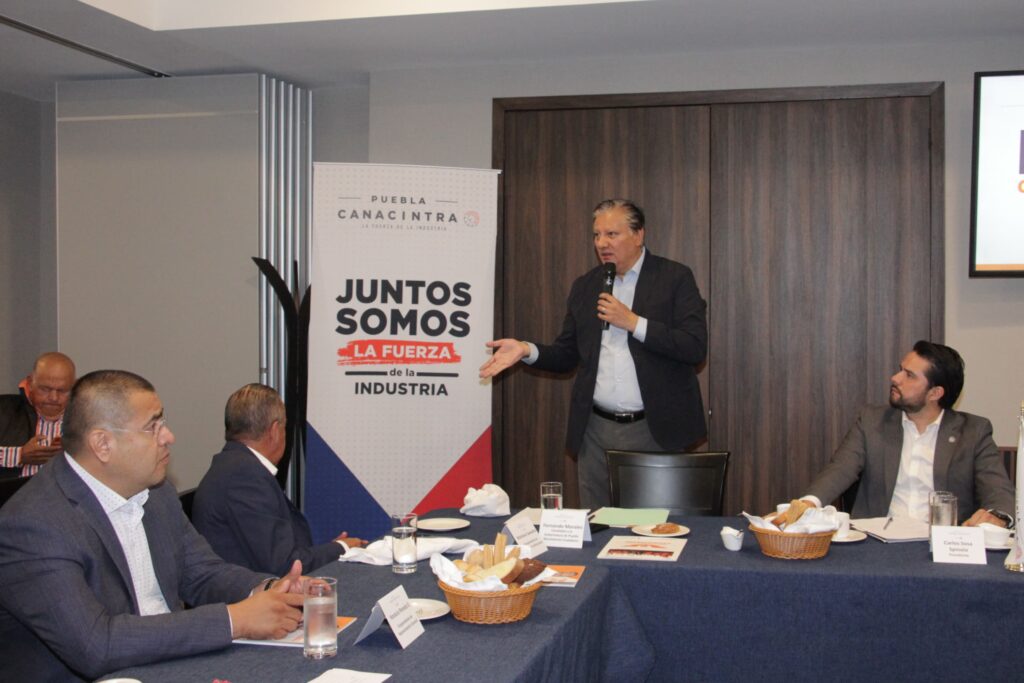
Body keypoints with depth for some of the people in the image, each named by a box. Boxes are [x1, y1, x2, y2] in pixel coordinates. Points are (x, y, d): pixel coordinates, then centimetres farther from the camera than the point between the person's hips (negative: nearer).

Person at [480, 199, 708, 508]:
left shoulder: (675, 278, -2)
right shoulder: (584, 286, 11)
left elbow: (695, 348, -11)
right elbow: (567, 354, 14)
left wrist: (633, 322, -16)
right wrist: (526, 350, -5)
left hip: (653, 431, -3)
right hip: (596, 432, 4)